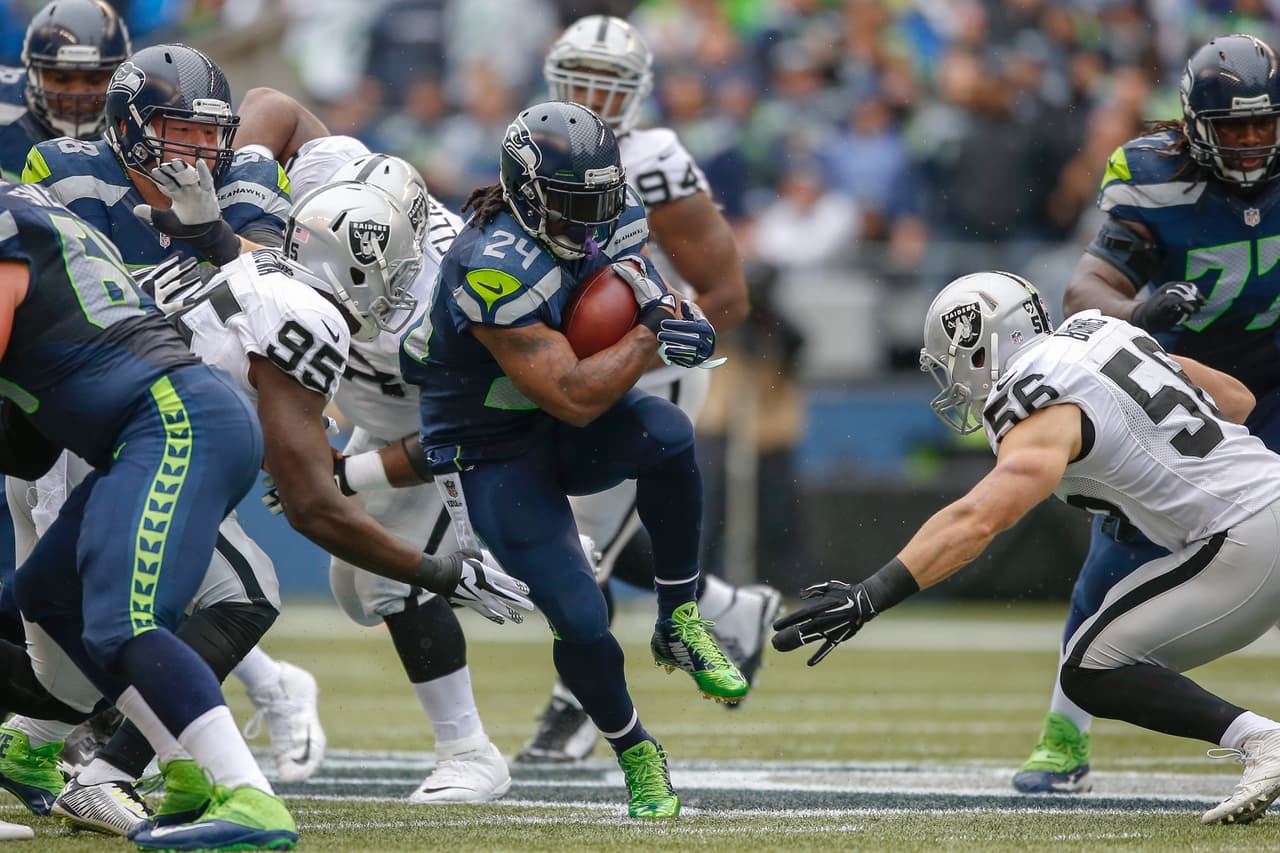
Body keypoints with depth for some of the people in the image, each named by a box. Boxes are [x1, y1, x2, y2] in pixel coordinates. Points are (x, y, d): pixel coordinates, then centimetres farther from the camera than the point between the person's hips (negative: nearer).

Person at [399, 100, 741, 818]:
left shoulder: (614, 219, -6)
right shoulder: (496, 270, -30)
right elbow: (574, 398, -32)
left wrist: (659, 299, -18)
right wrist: (654, 340, -24)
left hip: (569, 433, 6)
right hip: (494, 455, -6)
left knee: (667, 431, -30)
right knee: (581, 620, -17)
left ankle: (680, 624, -13)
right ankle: (636, 754, 14)